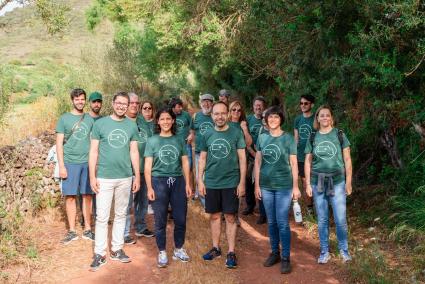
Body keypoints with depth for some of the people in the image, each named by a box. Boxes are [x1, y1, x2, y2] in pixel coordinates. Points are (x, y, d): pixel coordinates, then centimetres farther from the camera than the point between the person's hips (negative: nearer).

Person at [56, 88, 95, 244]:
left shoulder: (90, 119, 10)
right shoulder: (64, 119, 2)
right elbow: (59, 143, 0)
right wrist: (61, 166, -7)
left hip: (88, 162, 2)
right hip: (70, 162, -2)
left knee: (87, 195, 4)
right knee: (70, 196, 2)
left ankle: (88, 229, 15)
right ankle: (72, 231, 12)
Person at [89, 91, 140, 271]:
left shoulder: (132, 126, 6)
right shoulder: (100, 124, -2)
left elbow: (134, 152, 8)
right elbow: (94, 151, -2)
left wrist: (137, 176, 5)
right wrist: (92, 176, -7)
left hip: (125, 178, 3)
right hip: (104, 177, -3)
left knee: (121, 215, 12)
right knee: (102, 217, -1)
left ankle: (116, 249, 24)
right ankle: (100, 254, 9)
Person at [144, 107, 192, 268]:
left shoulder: (179, 140, 7)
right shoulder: (152, 141, 1)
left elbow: (185, 163, 9)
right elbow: (147, 166, 0)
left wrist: (188, 184, 2)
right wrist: (149, 188, -7)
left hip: (178, 181, 2)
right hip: (159, 182, -2)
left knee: (181, 218, 5)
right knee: (160, 220, 4)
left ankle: (178, 249, 24)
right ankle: (162, 252, 18)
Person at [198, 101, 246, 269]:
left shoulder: (236, 133, -4)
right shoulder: (207, 135, 4)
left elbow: (242, 159, -3)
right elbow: (202, 159, 10)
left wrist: (242, 182, -7)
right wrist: (200, 180, 4)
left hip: (230, 183, -3)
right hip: (211, 183, 3)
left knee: (230, 217, 2)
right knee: (214, 216, 12)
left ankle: (231, 252, 12)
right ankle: (215, 248, 26)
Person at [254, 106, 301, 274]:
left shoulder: (288, 138, -5)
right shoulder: (262, 138, 4)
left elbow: (293, 164, -3)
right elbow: (257, 162, 7)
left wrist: (295, 186, -5)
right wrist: (257, 185, 5)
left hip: (284, 186, -3)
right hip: (266, 186, 3)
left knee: (282, 223, -1)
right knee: (271, 222, 13)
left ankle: (286, 258, 9)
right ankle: (274, 253, 27)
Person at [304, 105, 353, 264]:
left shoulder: (339, 135, 1)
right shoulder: (312, 138, 6)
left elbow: (347, 160, 2)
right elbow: (308, 162, 8)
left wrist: (348, 182, -1)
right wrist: (307, 184, 3)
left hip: (337, 181, -2)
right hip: (318, 183, 2)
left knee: (340, 219, -1)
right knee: (322, 220, 8)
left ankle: (344, 250, 19)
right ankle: (324, 251, 21)